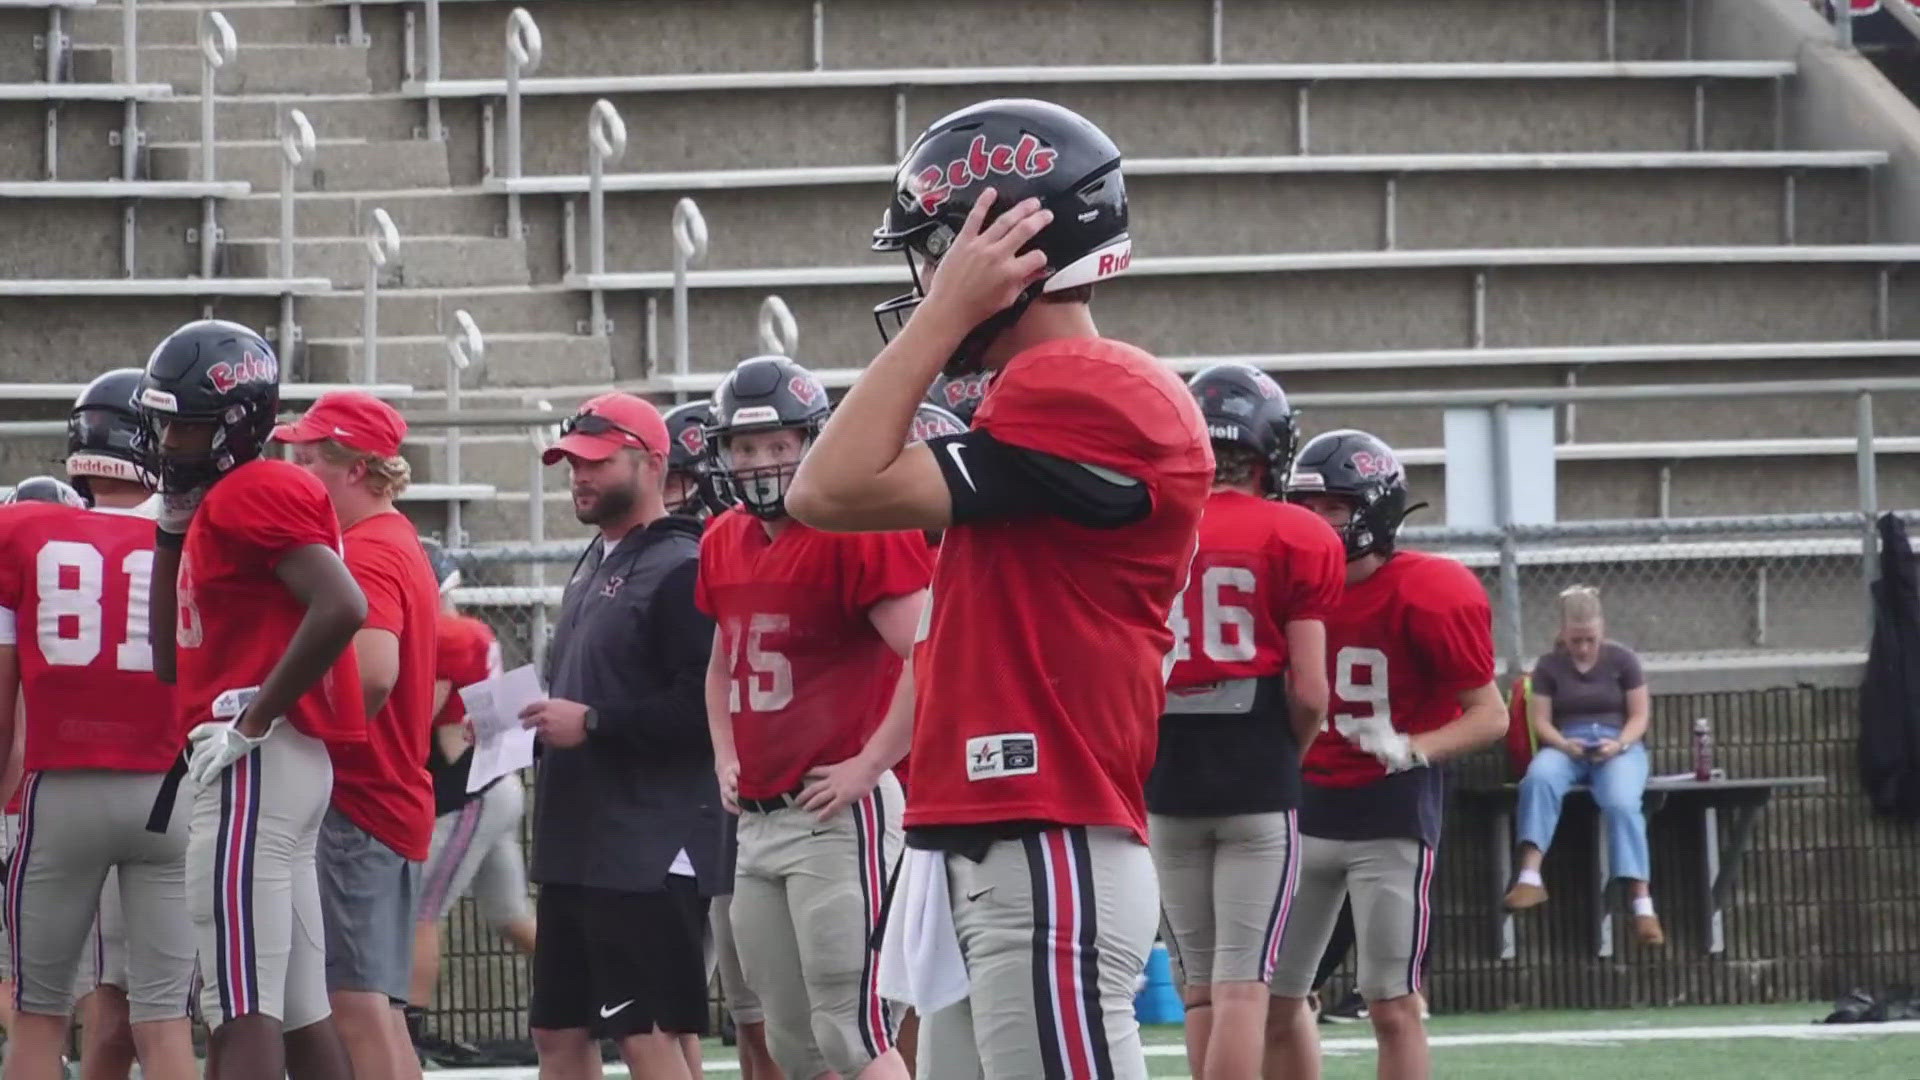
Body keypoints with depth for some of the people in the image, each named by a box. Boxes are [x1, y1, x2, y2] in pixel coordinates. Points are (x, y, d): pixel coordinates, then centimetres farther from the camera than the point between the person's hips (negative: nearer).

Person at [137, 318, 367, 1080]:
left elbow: (341, 609, -24)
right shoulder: (217, 507, 20)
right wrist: (173, 528, 17)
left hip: (256, 762, -11)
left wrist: (253, 721, -19)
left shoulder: (255, 495, -10)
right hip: (291, 763, 11)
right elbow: (174, 660, 25)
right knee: (299, 1010, 10)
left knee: (242, 1010, -14)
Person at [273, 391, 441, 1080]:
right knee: (376, 1009, 13)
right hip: (398, 801, 10)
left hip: (353, 808, -10)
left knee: (355, 1007, -12)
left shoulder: (366, 553, -14)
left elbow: (373, 673, -28)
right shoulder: (400, 545, 19)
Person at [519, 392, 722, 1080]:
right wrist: (543, 717, 10)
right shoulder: (593, 566, 20)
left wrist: (592, 722, -18)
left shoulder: (682, 569, -12)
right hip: (575, 846, 10)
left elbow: (704, 708, -22)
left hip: (650, 853, -10)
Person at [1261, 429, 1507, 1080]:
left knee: (1393, 1005, -6)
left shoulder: (1430, 598, -14)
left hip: (1391, 817, -6)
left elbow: (1491, 716, -12)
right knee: (1274, 996, 8)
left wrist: (1412, 751, -28)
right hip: (1306, 811, 6)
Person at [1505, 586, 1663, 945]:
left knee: (1622, 803, -34)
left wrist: (1619, 744, -15)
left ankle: (1642, 904, -41)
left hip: (1618, 745, -1)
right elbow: (1539, 721, 5)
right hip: (1566, 745, 1)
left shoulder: (1622, 660, 6)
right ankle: (1529, 877, -46)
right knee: (1539, 778, -37)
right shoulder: (1549, 666, 8)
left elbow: (1640, 715, 5)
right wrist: (1563, 744, -17)